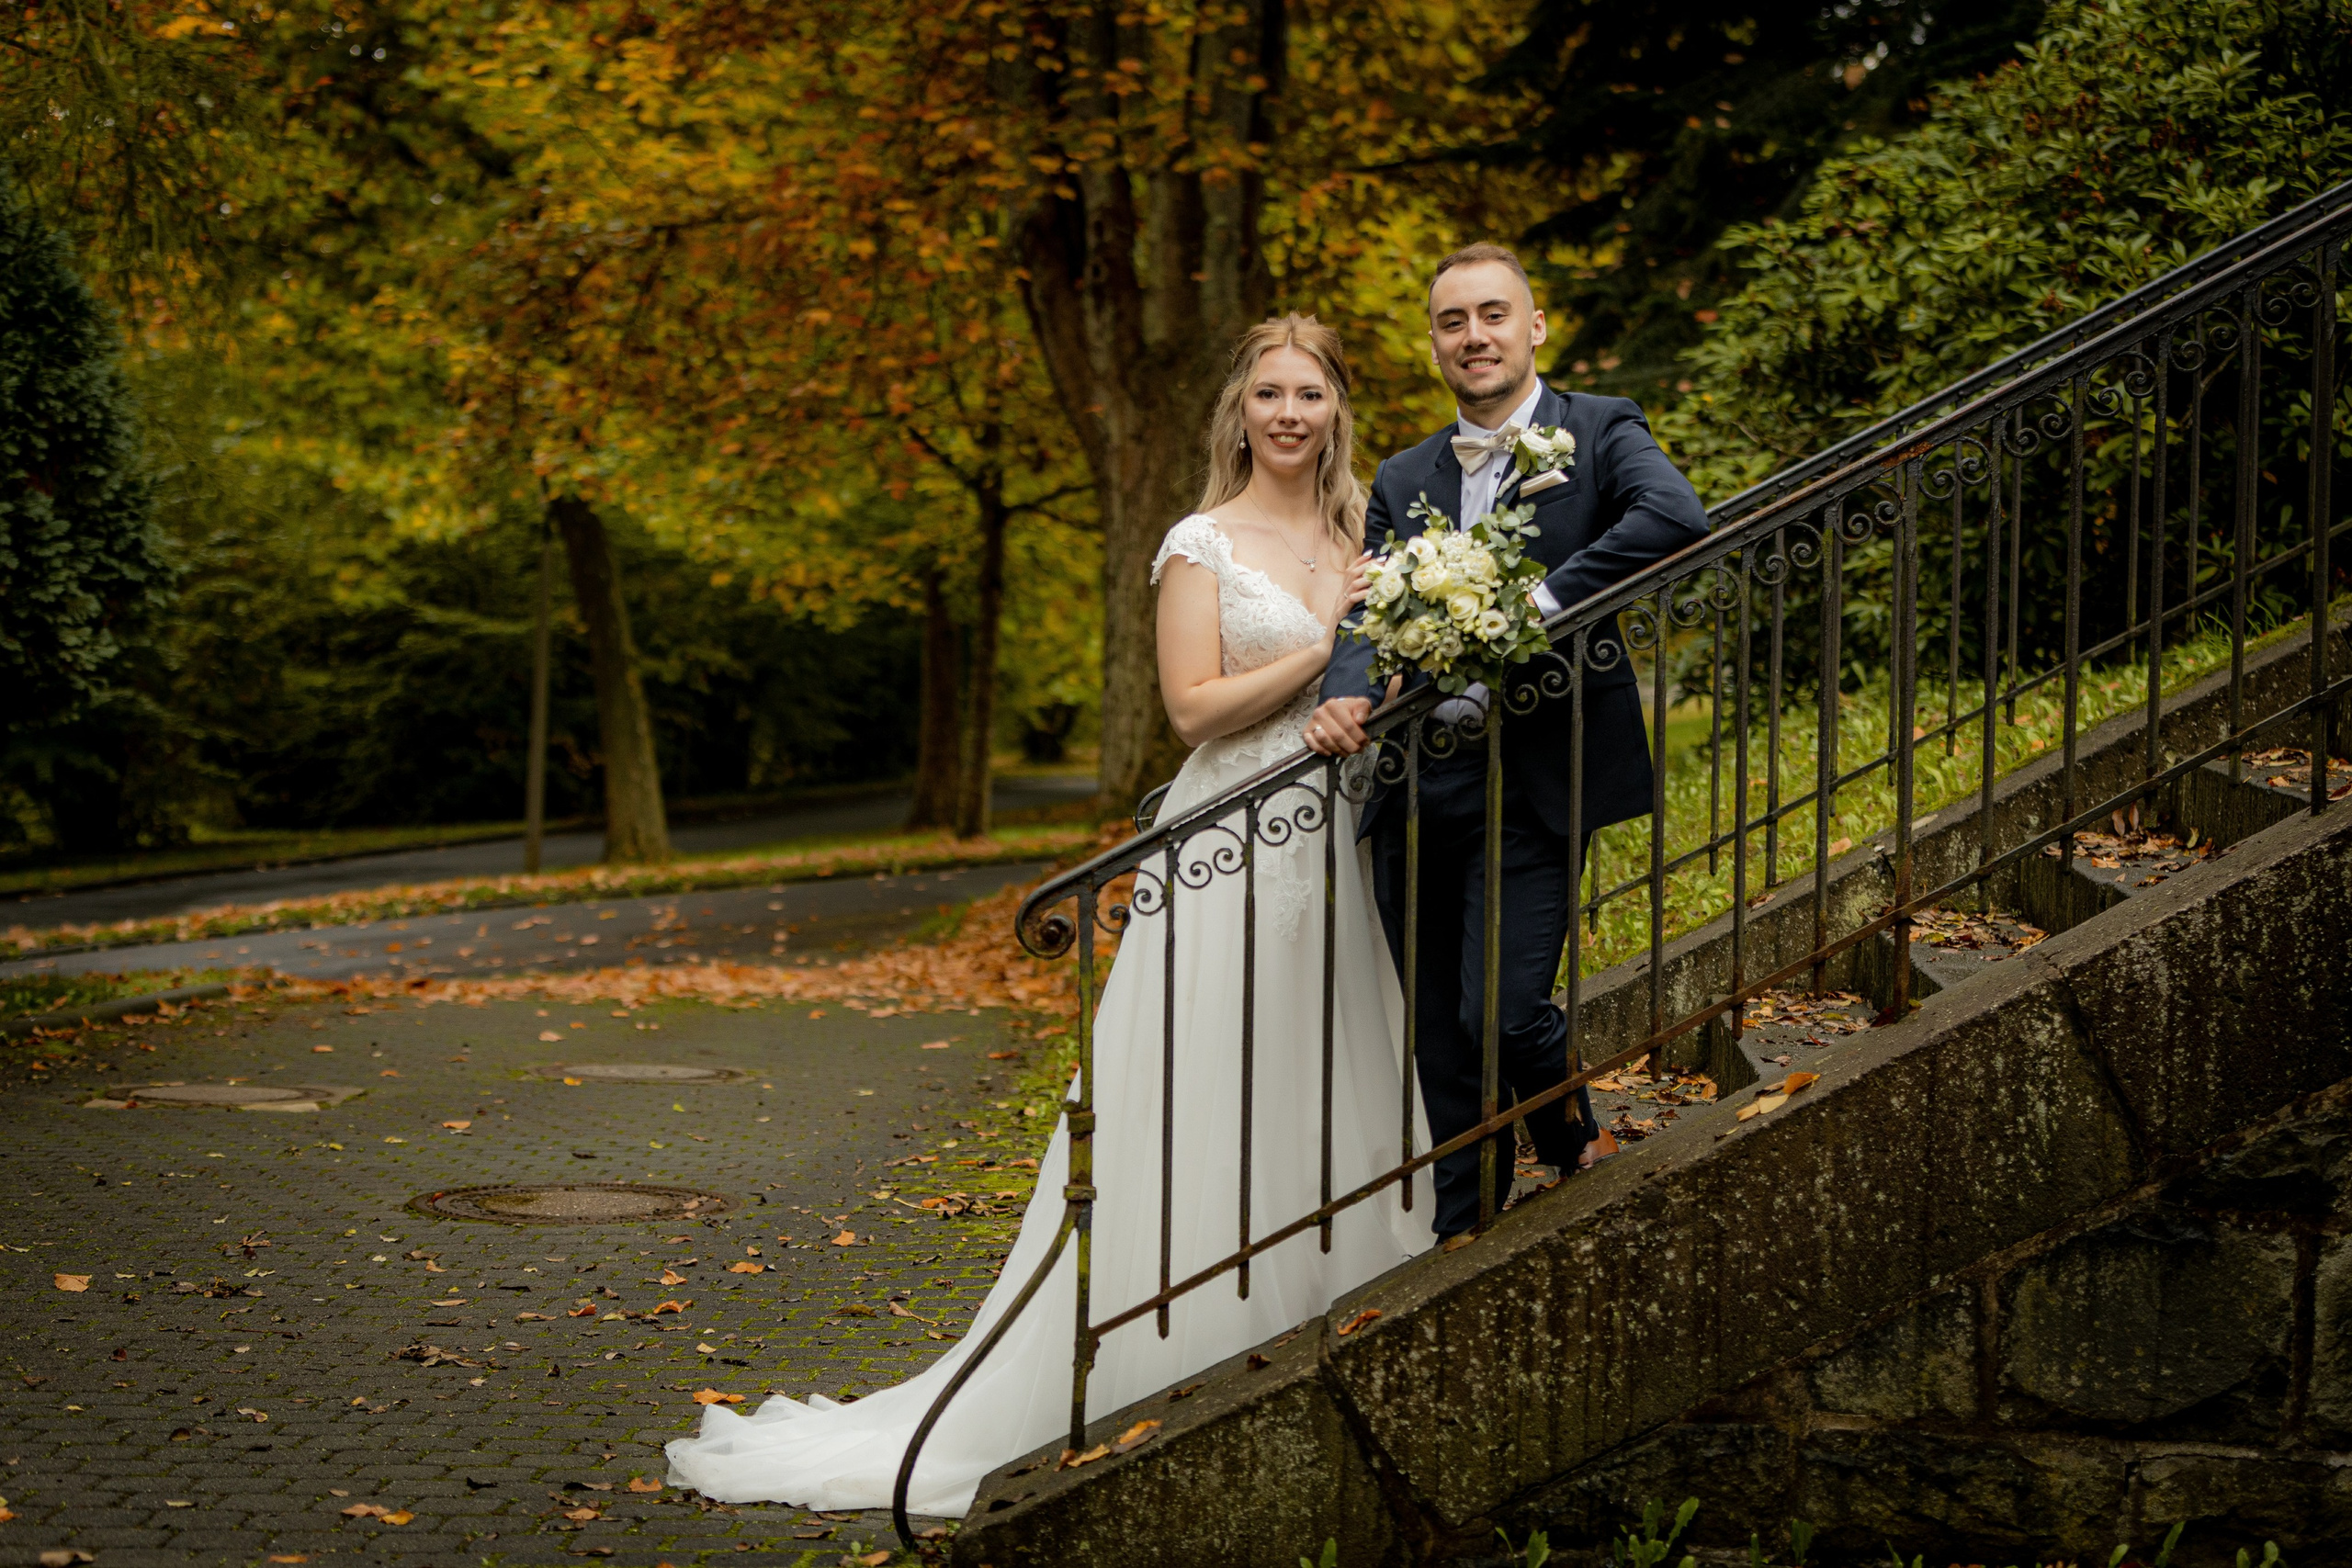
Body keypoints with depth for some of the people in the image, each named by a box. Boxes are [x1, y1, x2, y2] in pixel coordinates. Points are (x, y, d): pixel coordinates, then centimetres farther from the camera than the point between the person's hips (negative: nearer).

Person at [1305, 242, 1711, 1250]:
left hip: (1535, 779, -5)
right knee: (1440, 1034, 10)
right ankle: (1462, 1234, 24)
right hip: (1417, 786, 5)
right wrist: (1348, 695, -16)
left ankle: (1578, 1152, 19)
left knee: (1503, 1013, -12)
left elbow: (1677, 517, -18)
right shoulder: (1403, 479, 16)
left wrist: (1542, 600, -21)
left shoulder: (1599, 432, 2)